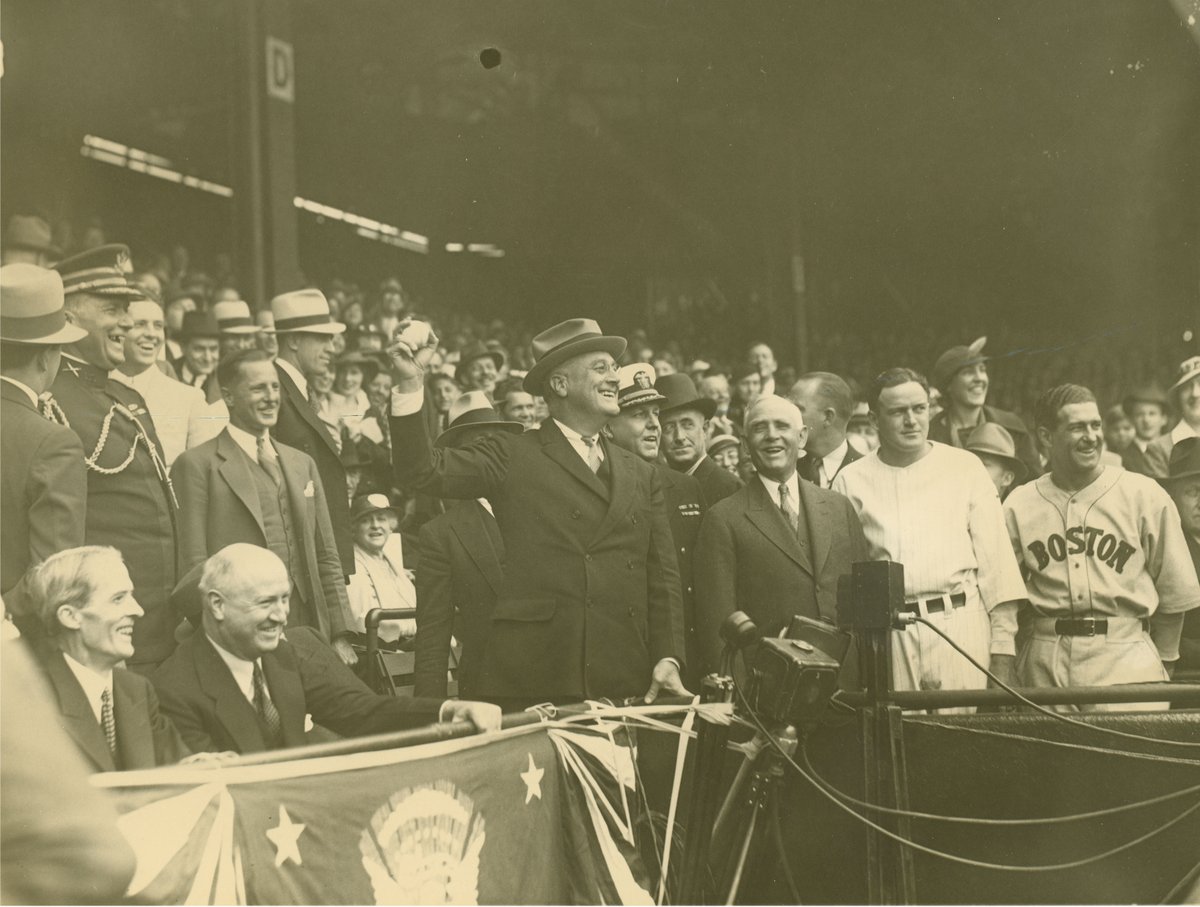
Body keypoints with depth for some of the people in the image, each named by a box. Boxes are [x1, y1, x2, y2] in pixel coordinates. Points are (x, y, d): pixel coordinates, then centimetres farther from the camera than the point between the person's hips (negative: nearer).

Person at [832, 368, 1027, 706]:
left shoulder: (965, 467, 8)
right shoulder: (852, 481, 8)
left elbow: (994, 557, 7)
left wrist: (1002, 638, 2)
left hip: (959, 624, 0)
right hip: (885, 632, 0)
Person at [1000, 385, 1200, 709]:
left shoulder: (1144, 496, 4)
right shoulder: (1018, 506, 7)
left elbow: (1174, 592, 7)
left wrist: (1160, 666, 5)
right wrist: (1003, 670, 3)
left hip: (1125, 654, -1)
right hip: (1045, 664, 2)